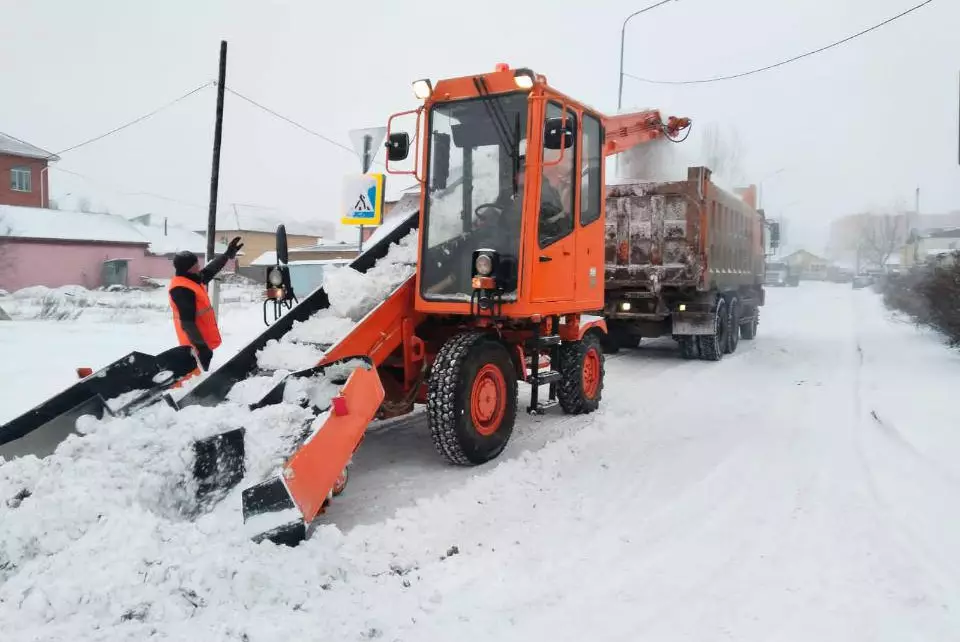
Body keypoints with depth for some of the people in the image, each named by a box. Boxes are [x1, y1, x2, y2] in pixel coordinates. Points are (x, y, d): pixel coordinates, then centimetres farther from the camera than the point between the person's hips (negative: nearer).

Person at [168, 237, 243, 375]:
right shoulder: (181, 289, -22)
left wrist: (228, 254, 30)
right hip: (197, 345, -11)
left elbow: (210, 270, 27)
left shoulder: (192, 280, 9)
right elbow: (187, 322, -26)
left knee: (200, 373, 19)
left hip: (203, 342, 11)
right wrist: (201, 346, -30)